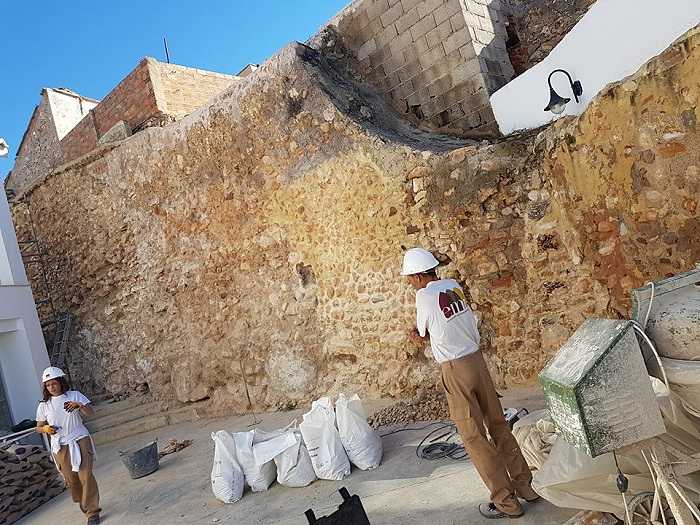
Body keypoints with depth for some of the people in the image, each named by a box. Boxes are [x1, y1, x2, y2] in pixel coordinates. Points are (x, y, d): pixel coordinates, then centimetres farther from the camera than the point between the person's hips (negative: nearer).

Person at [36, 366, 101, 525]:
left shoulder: (74, 395, -2)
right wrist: (46, 429, -11)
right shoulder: (44, 405, 5)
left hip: (80, 441, -2)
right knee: (71, 479, 7)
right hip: (60, 447, 3)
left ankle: (92, 512, -1)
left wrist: (79, 405, -28)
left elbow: (91, 413, -8)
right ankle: (81, 502, 33)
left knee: (86, 476, -9)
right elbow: (39, 427, 12)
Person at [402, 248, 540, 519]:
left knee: (474, 437, 5)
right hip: (477, 359, 7)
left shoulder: (424, 296, -15)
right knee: (498, 426, 17)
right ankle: (526, 486, 28)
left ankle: (506, 502, 14)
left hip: (455, 370, -7)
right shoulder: (453, 285, 3)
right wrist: (422, 331, 6)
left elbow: (422, 332, -1)